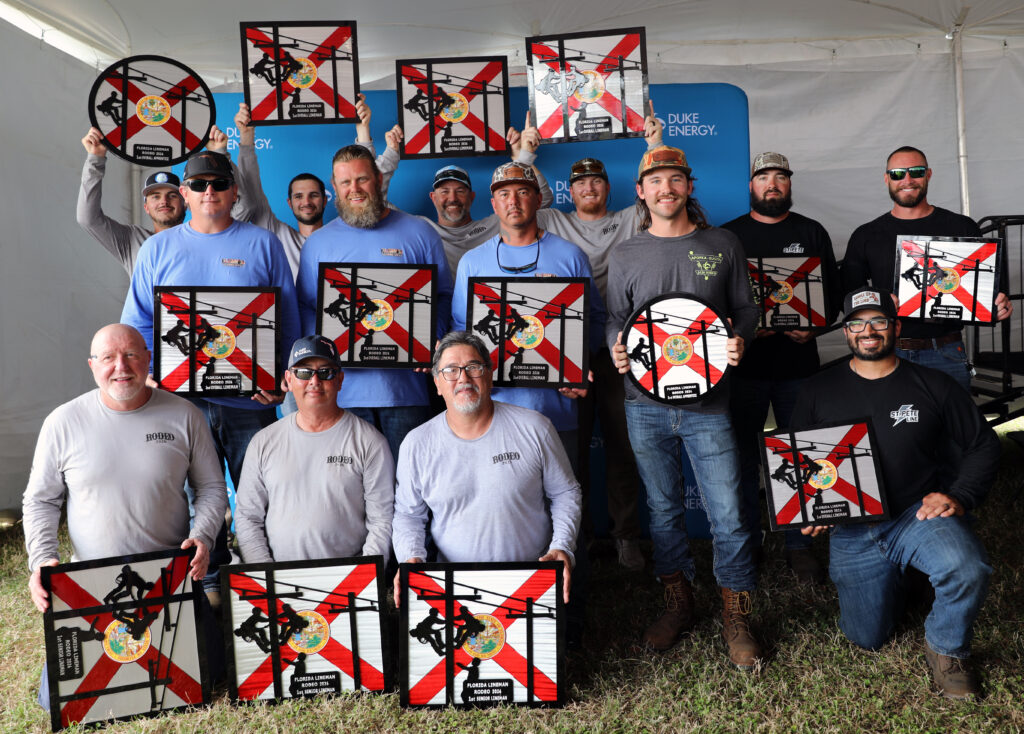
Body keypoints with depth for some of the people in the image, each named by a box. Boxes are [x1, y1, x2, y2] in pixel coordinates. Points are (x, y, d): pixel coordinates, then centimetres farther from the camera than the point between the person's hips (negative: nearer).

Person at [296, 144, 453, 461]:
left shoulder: (419, 233, 8)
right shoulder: (318, 242, 12)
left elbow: (444, 296, 8)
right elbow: (305, 306, 12)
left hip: (406, 386, -1)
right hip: (344, 387, 1)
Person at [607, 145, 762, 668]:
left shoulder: (723, 245, 7)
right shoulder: (624, 257, 8)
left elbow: (745, 306, 12)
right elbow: (615, 319, 11)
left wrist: (740, 339, -9)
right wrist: (616, 349, -10)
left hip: (707, 403, -1)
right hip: (646, 402, 1)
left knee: (727, 514, -1)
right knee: (663, 509, 12)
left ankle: (736, 618, 17)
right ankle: (678, 603, 30)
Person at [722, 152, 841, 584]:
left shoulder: (812, 233, 11)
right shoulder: (728, 235, 6)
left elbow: (833, 292, 10)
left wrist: (813, 326, -10)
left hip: (799, 364, 1)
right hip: (745, 365, -1)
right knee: (744, 454, 6)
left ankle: (799, 544, 19)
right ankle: (745, 544, 20)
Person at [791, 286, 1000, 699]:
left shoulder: (933, 387, 1)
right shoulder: (817, 392, 3)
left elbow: (983, 445, 6)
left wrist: (959, 498, -9)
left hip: (920, 515, -1)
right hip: (852, 531, 2)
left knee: (967, 572, -34)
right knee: (867, 639, 9)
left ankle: (946, 648, 0)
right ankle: (895, 579, 42)